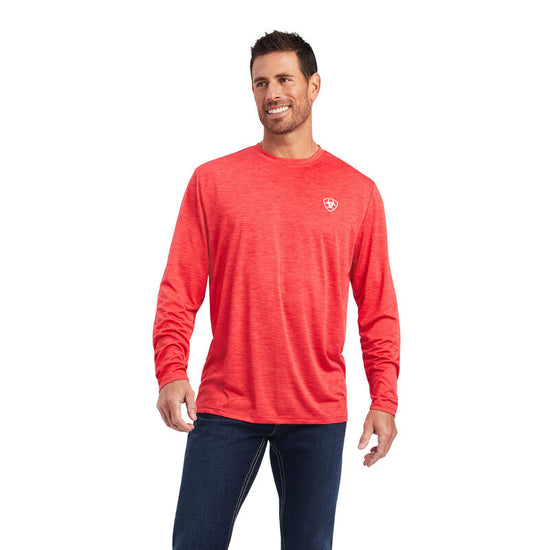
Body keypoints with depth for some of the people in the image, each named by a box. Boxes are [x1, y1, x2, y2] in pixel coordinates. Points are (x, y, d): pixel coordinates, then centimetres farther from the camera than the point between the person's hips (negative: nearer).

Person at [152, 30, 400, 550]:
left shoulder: (357, 191, 7)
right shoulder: (212, 180, 6)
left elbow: (378, 308, 6)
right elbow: (180, 289, 3)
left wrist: (384, 400, -1)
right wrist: (170, 370, -10)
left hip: (318, 414, 0)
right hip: (225, 408, 0)